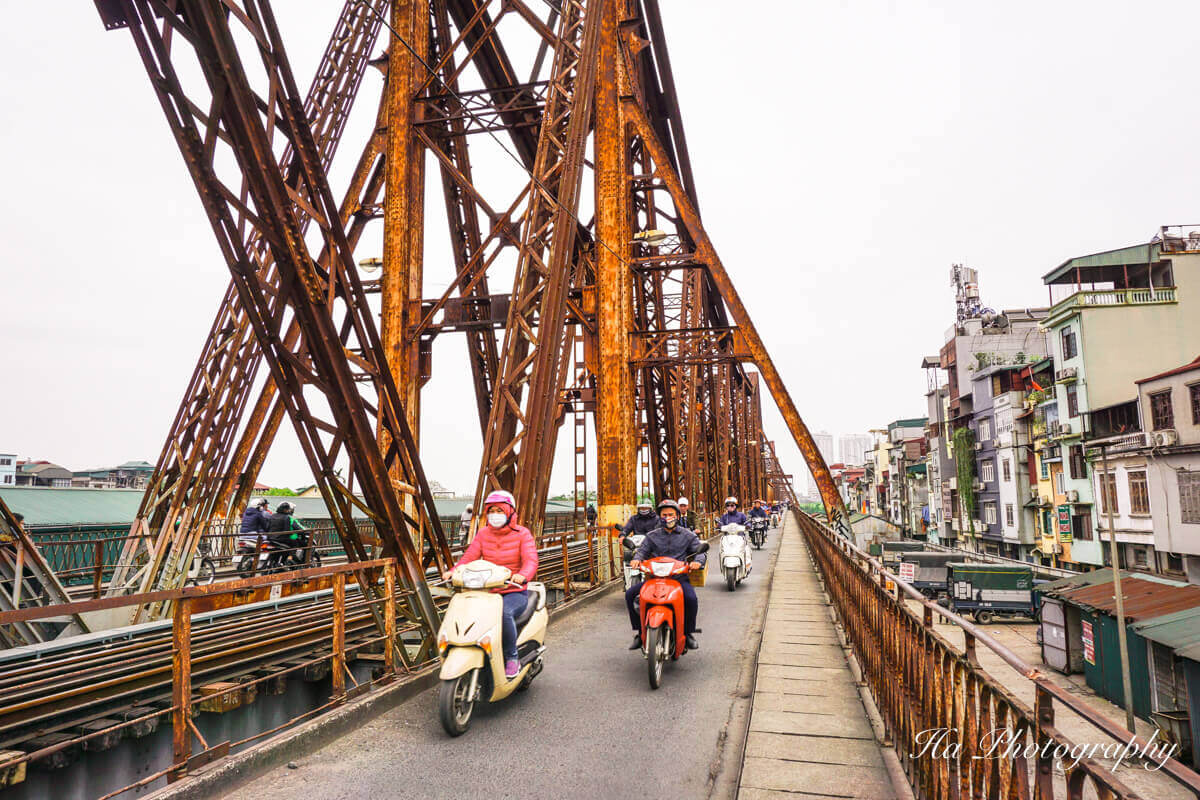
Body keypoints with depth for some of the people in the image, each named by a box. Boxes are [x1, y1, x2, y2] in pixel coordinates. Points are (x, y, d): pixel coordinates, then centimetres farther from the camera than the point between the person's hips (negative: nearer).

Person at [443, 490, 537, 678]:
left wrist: (523, 575, -38)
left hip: (514, 592, -4)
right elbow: (469, 556, -1)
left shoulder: (522, 533, -3)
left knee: (504, 613, -35)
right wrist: (454, 571, -21)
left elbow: (531, 560, -16)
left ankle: (512, 658, -13)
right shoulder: (483, 533, 9)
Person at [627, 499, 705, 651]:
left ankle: (689, 633, -6)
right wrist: (637, 558, -16)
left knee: (691, 598, -32)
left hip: (679, 578, -2)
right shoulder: (652, 536, 15)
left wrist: (697, 561, -15)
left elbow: (700, 551, 8)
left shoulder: (688, 536, 11)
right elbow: (643, 550, 8)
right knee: (630, 594, -16)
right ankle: (638, 632, -4)